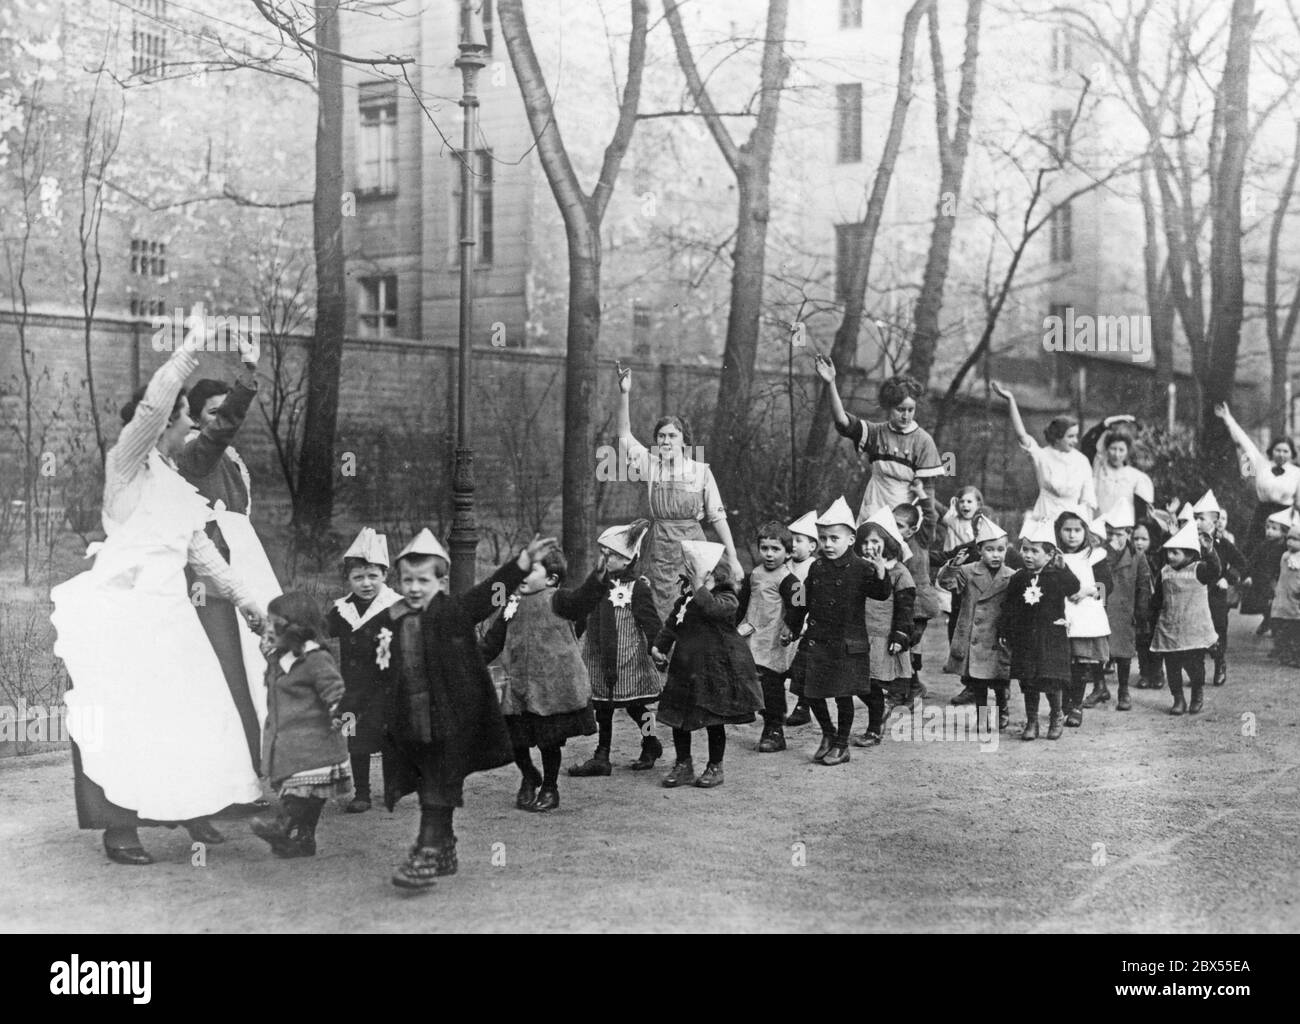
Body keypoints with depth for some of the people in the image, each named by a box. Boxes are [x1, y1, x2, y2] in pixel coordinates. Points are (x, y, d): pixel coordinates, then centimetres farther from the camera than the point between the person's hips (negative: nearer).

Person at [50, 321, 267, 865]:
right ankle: (120, 830, -6)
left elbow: (202, 551, 25)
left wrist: (246, 600, 27)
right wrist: (187, 354, -21)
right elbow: (150, 408, -21)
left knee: (189, 713, 4)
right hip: (122, 610, -8)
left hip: (169, 612, 8)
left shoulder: (176, 485, 20)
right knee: (125, 719, -8)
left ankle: (193, 811, 12)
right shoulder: (128, 462, -2)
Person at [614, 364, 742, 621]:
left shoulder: (701, 471, 1)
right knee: (660, 615, -1)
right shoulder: (650, 465, 5)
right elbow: (624, 436, 1)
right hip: (659, 548, 1)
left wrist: (733, 559, 0)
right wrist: (624, 394, -11)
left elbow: (717, 517, 3)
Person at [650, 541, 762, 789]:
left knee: (714, 720, 3)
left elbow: (712, 609, -33)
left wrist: (698, 587, -27)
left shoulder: (726, 599, -11)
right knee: (678, 718, 7)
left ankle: (715, 767, 18)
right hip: (685, 667, 6)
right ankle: (683, 766, 20)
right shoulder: (685, 600, 10)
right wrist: (658, 647, 7)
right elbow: (670, 627, 18)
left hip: (717, 669, -6)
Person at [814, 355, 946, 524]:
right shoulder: (876, 433, 4)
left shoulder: (923, 441, -2)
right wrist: (830, 384, -20)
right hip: (871, 516, 2)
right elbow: (842, 421, -10)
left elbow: (927, 489, -2)